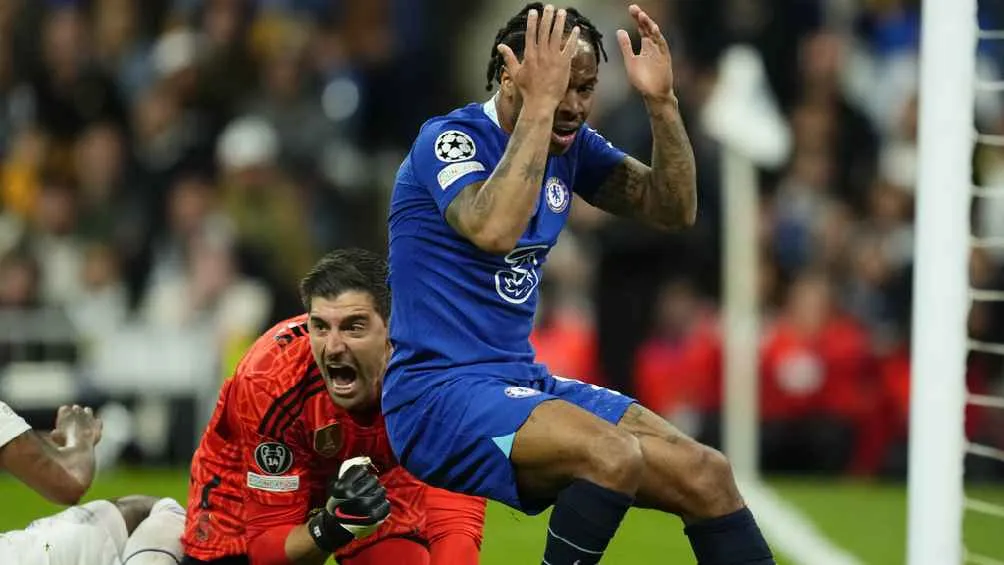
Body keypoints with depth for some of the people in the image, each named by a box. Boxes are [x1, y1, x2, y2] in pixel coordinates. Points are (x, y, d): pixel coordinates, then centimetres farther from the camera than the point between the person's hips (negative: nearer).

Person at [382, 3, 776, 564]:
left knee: (707, 475, -5)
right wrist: (538, 103, -32)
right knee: (615, 456, -32)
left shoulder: (571, 143, 9)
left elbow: (675, 210, 9)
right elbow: (494, 230, -33)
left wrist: (661, 101, -5)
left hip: (523, 385, 8)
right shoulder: (450, 140, -14)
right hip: (439, 395, -8)